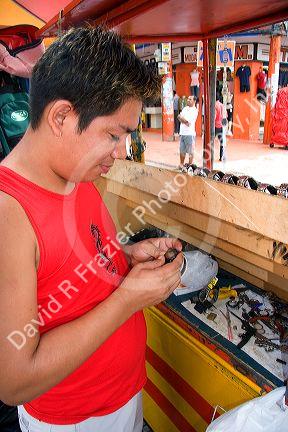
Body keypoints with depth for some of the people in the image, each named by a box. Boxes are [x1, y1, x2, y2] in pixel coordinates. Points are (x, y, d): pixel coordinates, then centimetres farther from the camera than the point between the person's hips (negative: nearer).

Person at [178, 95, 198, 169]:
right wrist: (185, 121, -10)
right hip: (182, 132, 6)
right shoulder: (185, 108, 16)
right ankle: (181, 164, 25)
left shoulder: (194, 111, -6)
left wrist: (181, 117, 2)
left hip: (190, 133, -6)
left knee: (190, 151, 1)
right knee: (182, 150, 13)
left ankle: (190, 165, 10)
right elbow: (179, 117, 6)